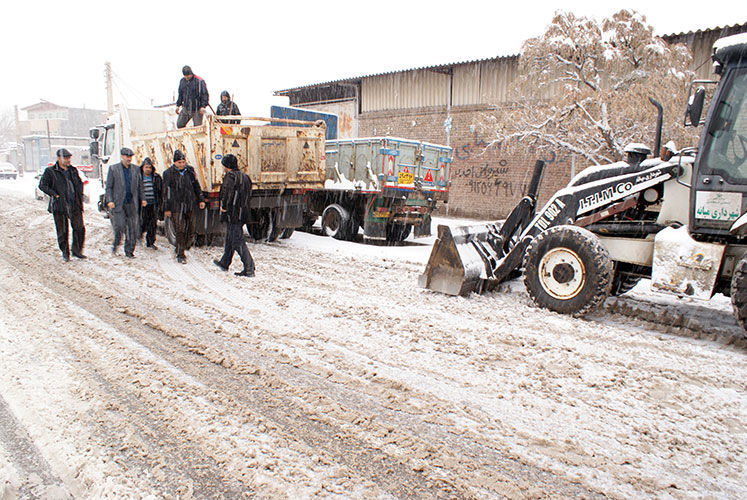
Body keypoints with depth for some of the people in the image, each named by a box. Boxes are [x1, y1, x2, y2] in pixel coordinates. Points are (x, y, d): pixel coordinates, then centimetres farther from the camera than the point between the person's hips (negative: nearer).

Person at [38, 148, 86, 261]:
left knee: (79, 228, -2)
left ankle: (77, 250, 12)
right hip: (59, 205, -3)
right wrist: (55, 195, -12)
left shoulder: (73, 170, 13)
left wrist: (80, 196, 14)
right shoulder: (50, 171, -2)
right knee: (62, 231, 3)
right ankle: (65, 253, 16)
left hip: (75, 205, 4)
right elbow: (42, 185, -5)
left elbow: (79, 183, 25)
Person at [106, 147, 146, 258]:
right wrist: (109, 200, -7)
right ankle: (115, 244, 17)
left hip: (132, 203, 3)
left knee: (132, 229, 2)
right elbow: (108, 187, 2)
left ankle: (129, 251, 13)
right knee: (119, 226, -10)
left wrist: (142, 199, 8)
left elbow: (140, 186, 17)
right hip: (118, 203, -3)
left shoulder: (136, 169, 12)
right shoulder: (113, 169, 4)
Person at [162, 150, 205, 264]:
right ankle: (180, 255, 6)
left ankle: (180, 249, 29)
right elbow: (166, 192, -1)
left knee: (191, 231, 7)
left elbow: (196, 186, 19)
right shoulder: (169, 173, -3)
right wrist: (167, 209, -2)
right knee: (180, 231, -4)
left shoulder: (190, 171, 8)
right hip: (176, 206, -4)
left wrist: (201, 200, 14)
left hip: (190, 206, 4)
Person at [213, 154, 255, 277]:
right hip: (243, 213, 9)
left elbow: (227, 192, -28)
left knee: (237, 241, -8)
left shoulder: (230, 176, -13)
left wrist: (224, 206, -16)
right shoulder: (244, 177, 14)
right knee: (229, 239, 23)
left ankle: (249, 269, -11)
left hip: (232, 214, -9)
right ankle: (224, 263, 39)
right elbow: (248, 195, 19)